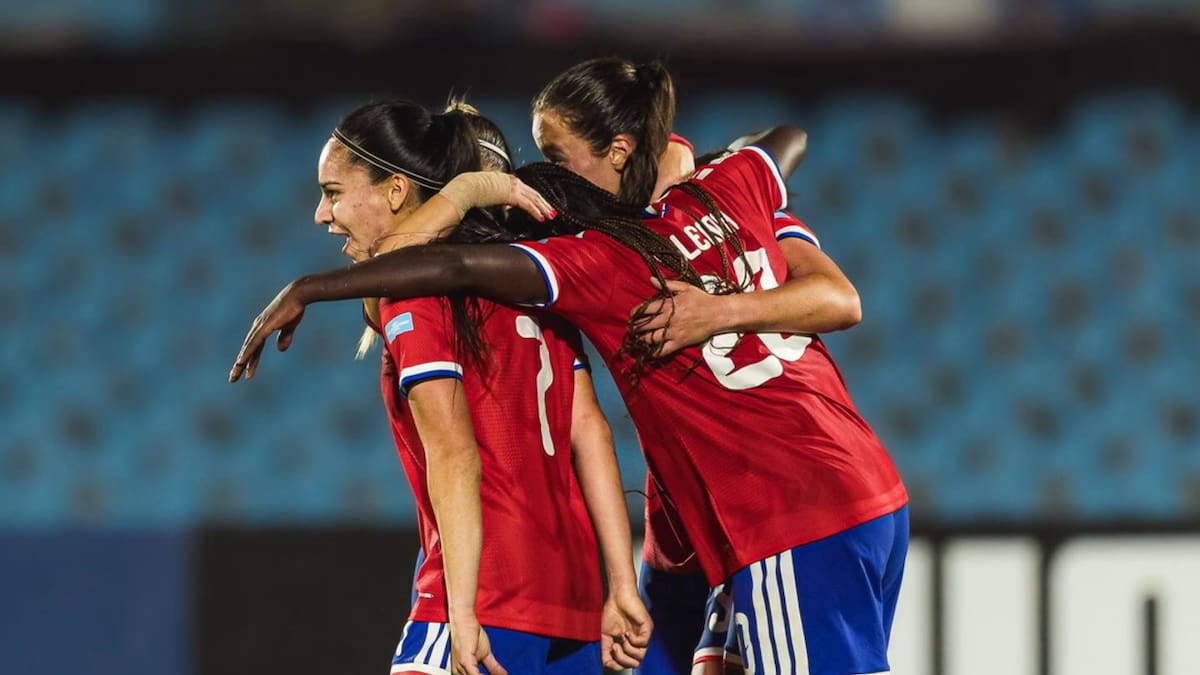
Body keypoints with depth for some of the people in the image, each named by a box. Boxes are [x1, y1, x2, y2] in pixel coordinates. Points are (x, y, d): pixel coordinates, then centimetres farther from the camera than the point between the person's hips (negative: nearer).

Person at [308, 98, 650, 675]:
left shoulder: (409, 287, -6)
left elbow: (453, 454, -15)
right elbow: (588, 430, 13)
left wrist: (461, 613, -19)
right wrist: (621, 587, 11)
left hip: (489, 593, -9)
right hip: (572, 598, 9)